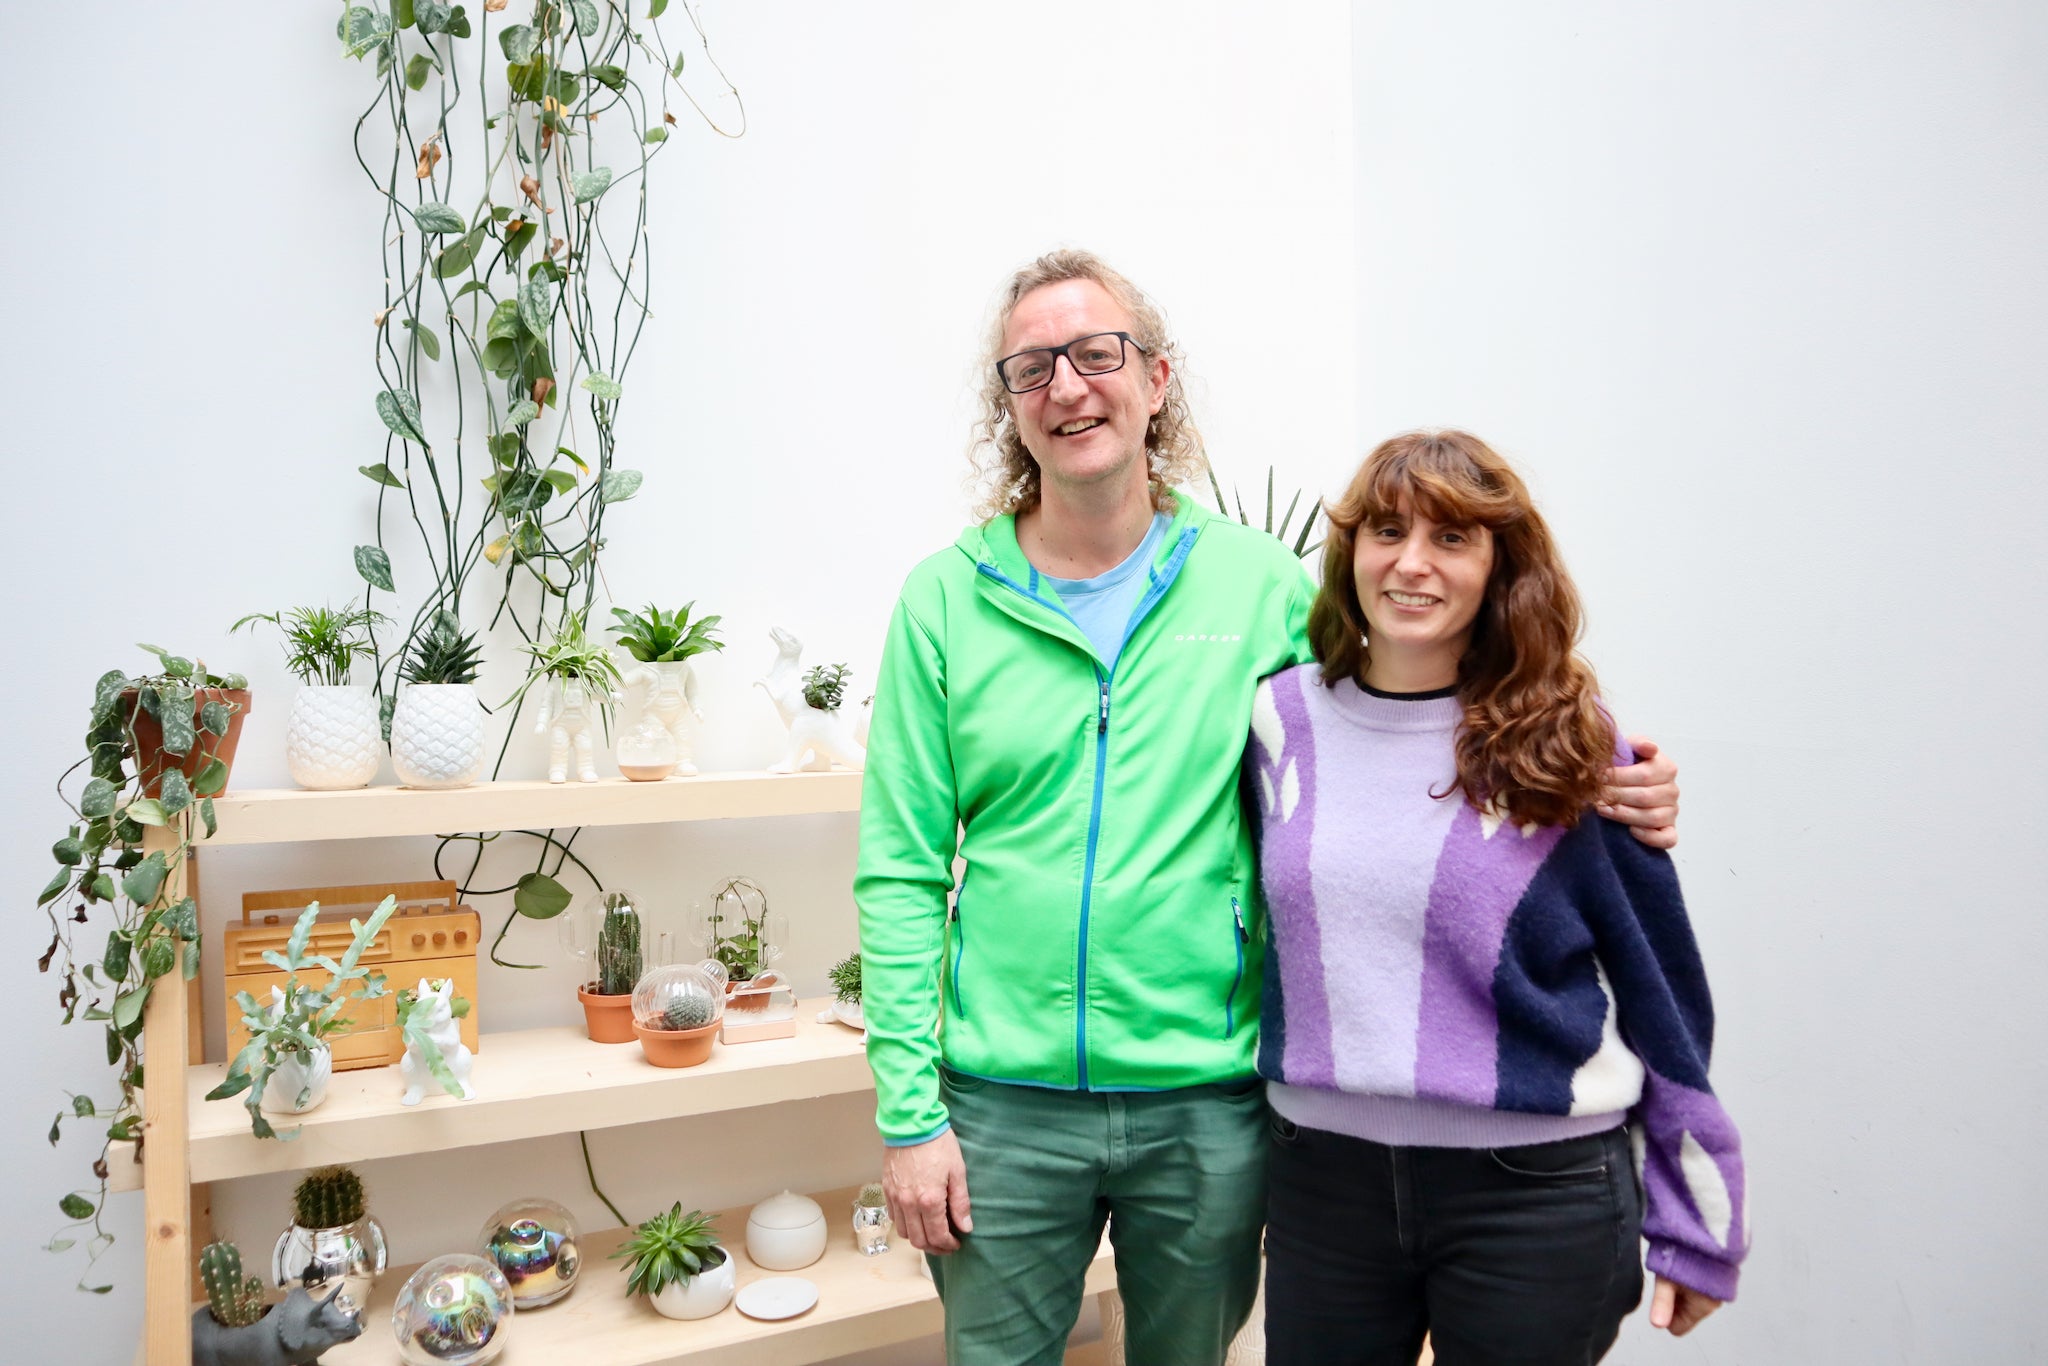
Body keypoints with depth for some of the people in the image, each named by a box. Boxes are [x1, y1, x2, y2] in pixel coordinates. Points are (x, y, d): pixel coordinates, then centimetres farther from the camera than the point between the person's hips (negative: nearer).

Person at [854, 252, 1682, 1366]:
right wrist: (907, 1110, -7)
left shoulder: (1261, 585, -2)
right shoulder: (946, 598, -3)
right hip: (1005, 1100, 0)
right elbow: (901, 875, -4)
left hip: (1211, 1100, 1)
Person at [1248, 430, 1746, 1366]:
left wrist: (1696, 1226, 3)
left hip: (1536, 1189, -2)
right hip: (1323, 1176, 3)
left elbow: (1660, 991, -1)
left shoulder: (1563, 745, -7)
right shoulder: (1282, 717, -1)